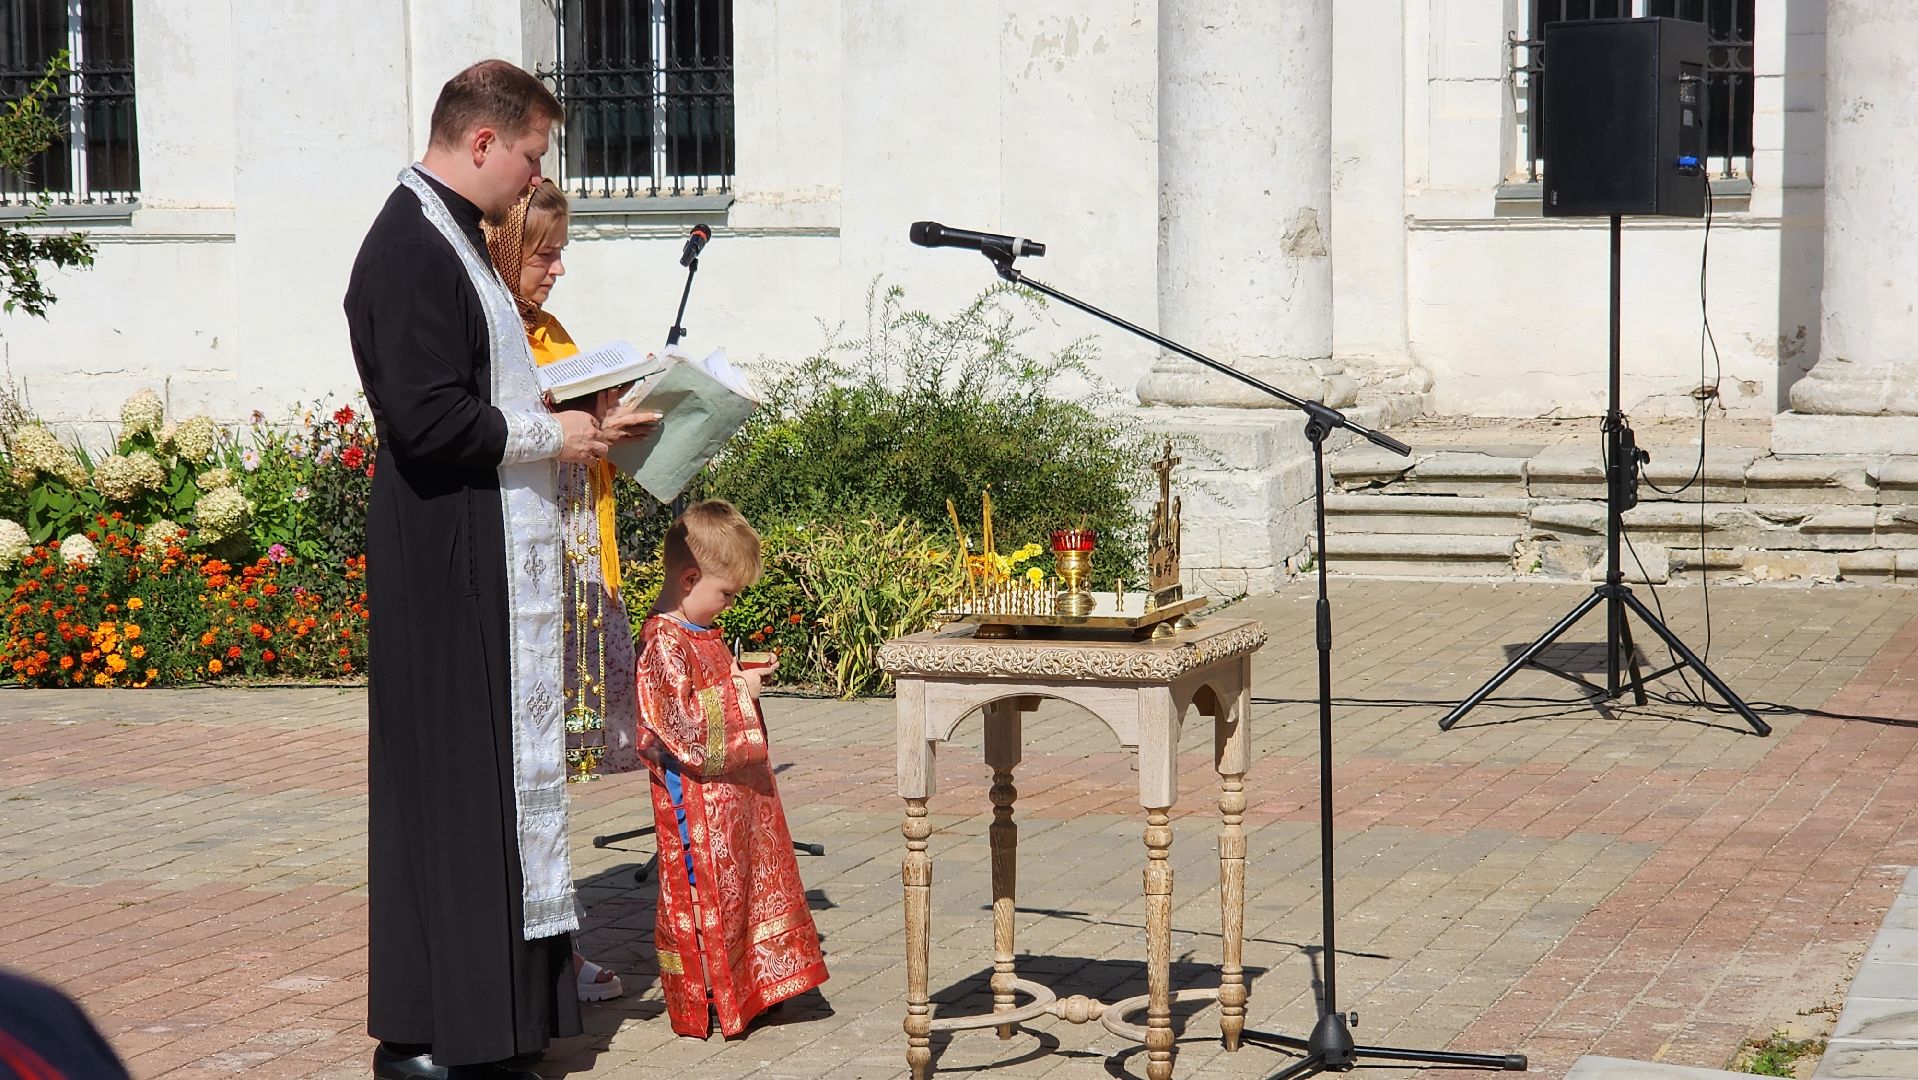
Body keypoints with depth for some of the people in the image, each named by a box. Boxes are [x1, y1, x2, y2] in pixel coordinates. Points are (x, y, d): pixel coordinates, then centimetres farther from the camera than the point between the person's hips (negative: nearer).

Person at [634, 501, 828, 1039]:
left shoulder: (702, 632, 12)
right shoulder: (663, 643, -20)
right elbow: (683, 722, -27)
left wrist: (745, 681, 9)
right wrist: (739, 692, -20)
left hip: (737, 791, 10)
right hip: (697, 800, -10)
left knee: (754, 882, 17)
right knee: (704, 892, 0)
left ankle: (750, 987, 30)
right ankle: (706, 1003, 10)